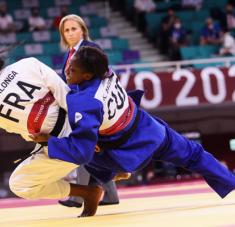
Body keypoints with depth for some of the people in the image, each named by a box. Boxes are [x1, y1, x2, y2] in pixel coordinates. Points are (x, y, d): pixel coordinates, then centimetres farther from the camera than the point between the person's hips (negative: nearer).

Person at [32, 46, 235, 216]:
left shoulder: (83, 104, -34)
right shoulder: (107, 72, -14)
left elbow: (81, 151, -33)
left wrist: (48, 140, -27)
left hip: (134, 152, -6)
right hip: (152, 130, 6)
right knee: (192, 154, 25)